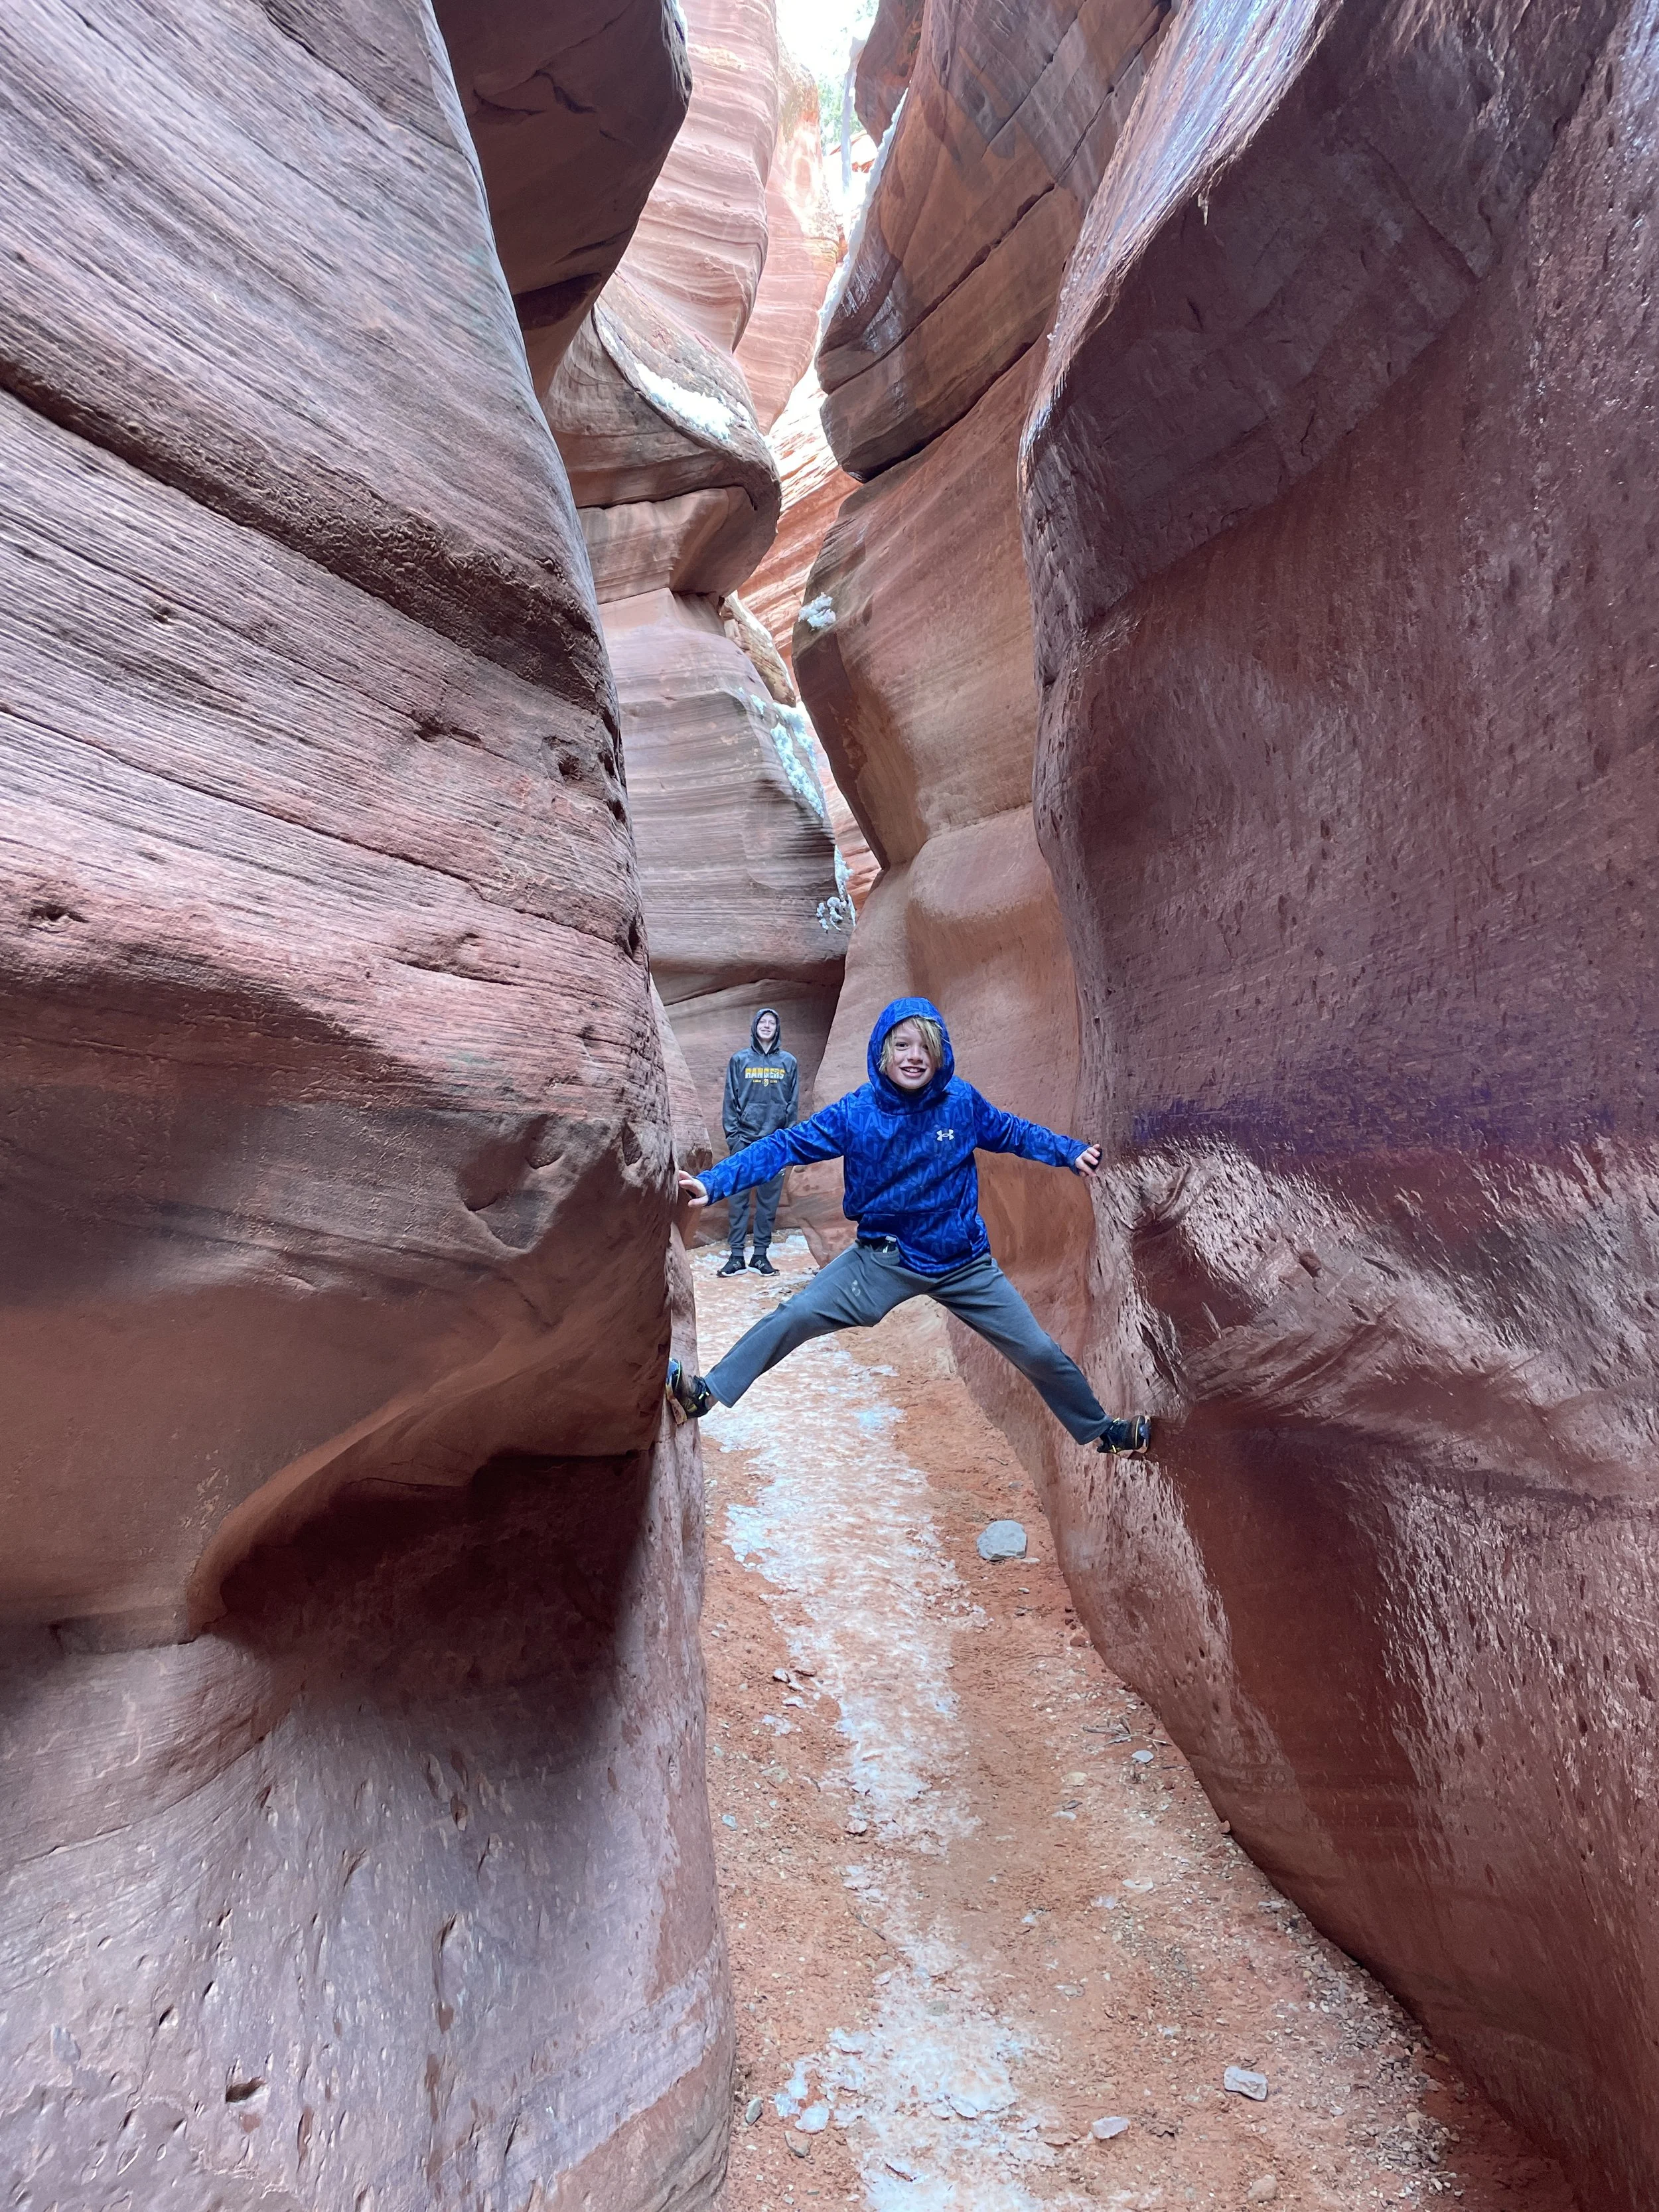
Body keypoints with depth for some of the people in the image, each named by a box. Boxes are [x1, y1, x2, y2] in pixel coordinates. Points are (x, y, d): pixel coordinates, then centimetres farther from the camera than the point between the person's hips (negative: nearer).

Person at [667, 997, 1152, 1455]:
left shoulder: (962, 1102, -12)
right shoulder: (855, 1112, -15)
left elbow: (1013, 1133, 6)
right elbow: (787, 1145, -18)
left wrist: (1071, 1152, -5)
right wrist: (714, 1182, -28)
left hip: (964, 1262, 1)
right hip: (885, 1257, -1)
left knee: (1039, 1352, 7)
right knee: (796, 1315, -15)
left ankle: (1101, 1431, 31)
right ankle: (707, 1393, -2)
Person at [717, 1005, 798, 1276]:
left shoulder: (788, 1062, 8)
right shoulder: (739, 1060, 6)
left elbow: (793, 1103, 7)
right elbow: (730, 1100, 4)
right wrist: (733, 1135, -4)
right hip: (745, 1139, -1)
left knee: (769, 1198, 5)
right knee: (739, 1197, -1)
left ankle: (761, 1254, 12)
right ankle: (736, 1255, 3)